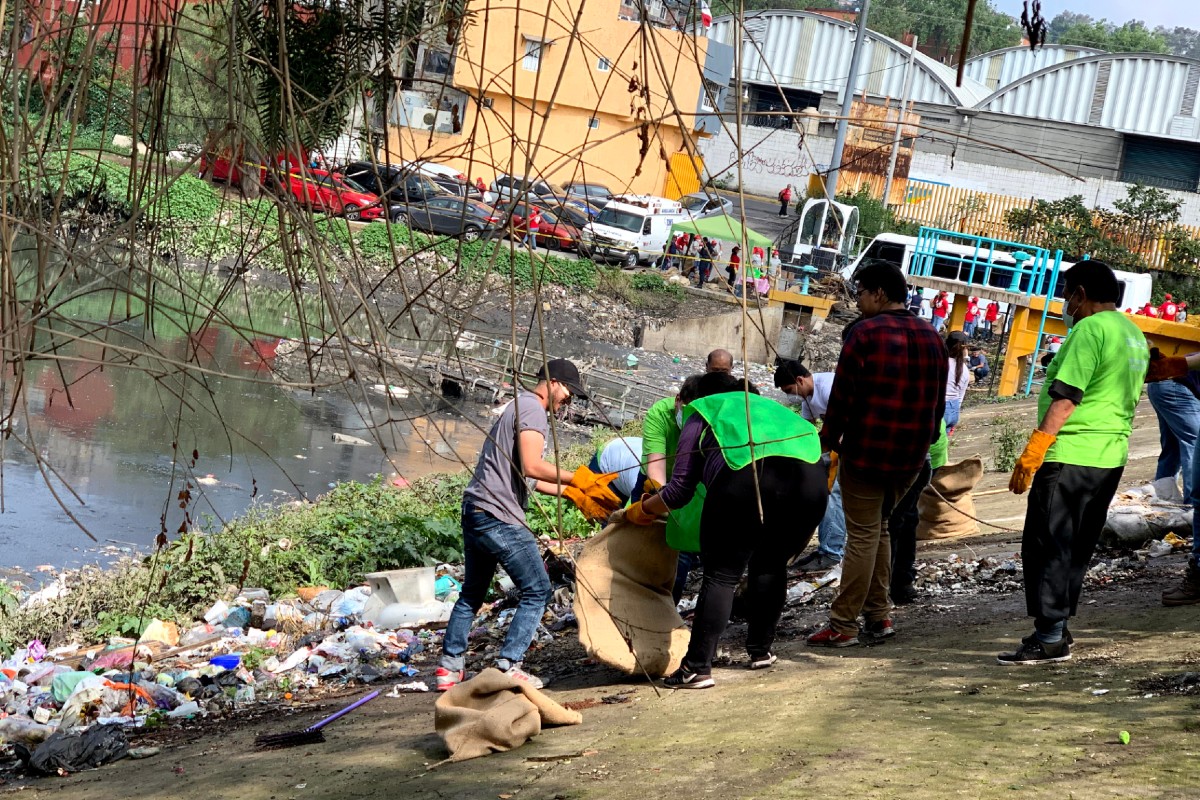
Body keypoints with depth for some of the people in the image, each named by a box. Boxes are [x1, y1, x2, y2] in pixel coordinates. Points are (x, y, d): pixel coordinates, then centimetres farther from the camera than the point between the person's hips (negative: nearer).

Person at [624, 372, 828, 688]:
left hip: (746, 473, -4)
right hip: (810, 474, 4)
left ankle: (697, 668, 0)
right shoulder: (766, 405, 39)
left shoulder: (703, 415, 25)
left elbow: (681, 489, 19)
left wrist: (642, 510, 34)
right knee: (770, 566, 23)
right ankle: (761, 650, 29)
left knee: (722, 574, 2)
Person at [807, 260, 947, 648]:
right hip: (911, 456, 7)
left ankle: (843, 625, -2)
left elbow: (843, 394, -13)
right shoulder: (932, 338, 11)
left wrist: (828, 438, -2)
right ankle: (879, 615, 17)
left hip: (866, 451, -7)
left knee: (863, 535, -4)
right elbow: (937, 400, 15)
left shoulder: (865, 333, -11)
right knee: (879, 528, 19)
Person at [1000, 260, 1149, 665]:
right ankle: (1057, 628, 20)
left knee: (1046, 545, -4)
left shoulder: (1090, 329, -14)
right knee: (1076, 548, 15)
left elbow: (1066, 397, -20)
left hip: (1070, 456, -9)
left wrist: (1032, 453, -20)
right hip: (1111, 458, 9)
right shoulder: (1134, 335, 15)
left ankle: (1049, 637, -6)